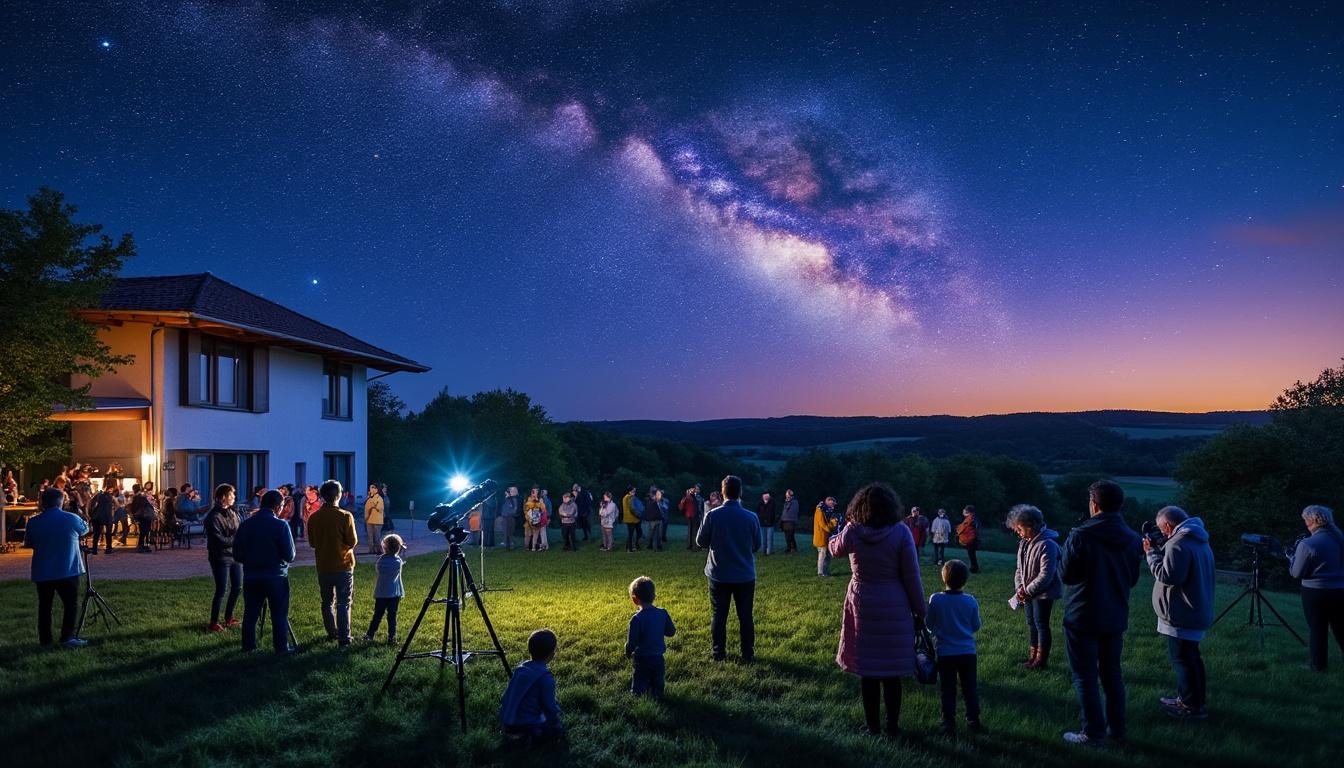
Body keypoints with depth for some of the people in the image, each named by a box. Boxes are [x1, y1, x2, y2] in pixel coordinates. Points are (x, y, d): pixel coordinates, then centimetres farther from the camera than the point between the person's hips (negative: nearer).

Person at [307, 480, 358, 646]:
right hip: (343, 565, -3)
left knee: (327, 602, 18)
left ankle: (332, 633, 28)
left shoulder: (314, 518, -3)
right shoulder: (345, 516, -15)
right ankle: (344, 638, -5)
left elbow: (312, 543, 7)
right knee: (343, 603, 1)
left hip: (323, 566, 4)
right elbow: (353, 542, -11)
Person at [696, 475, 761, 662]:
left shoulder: (712, 515, -12)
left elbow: (701, 541, -1)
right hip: (745, 575, 0)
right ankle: (748, 654, 16)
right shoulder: (751, 518, -10)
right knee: (745, 616, 11)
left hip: (719, 575, 0)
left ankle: (718, 653, 15)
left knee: (718, 615, 11)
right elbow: (757, 545, 2)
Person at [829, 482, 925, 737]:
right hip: (894, 608, 0)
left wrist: (835, 536, 35)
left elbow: (835, 549, 15)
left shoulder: (852, 532, -8)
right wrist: (919, 610, 3)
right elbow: (911, 576, -7)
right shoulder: (900, 532, -11)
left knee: (867, 669, 10)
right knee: (892, 671, 11)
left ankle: (873, 725, 19)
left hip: (862, 606, 1)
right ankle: (893, 725, 20)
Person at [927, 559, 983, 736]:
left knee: (948, 691, 7)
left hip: (945, 653, -1)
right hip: (968, 652, 1)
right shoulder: (971, 601, -8)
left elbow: (929, 625, -5)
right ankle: (973, 721, 20)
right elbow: (976, 626, 3)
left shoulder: (935, 599, -13)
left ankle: (949, 725, 10)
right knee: (970, 689, 14)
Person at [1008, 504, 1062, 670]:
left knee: (1041, 625, 0)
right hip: (1028, 592, 8)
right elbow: (1020, 568, 13)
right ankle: (1032, 656, 27)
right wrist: (1019, 587, -3)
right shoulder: (1024, 543, 4)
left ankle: (1041, 660, 10)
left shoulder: (1047, 545, -22)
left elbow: (1046, 575, -24)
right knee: (1031, 624, 15)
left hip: (1043, 594, -8)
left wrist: (1027, 591, -20)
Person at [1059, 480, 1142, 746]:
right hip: (1116, 617, 6)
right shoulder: (1132, 539, -1)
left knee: (1085, 676, 4)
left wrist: (1065, 552, 4)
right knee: (1112, 673, 18)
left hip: (1083, 617, -5)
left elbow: (1066, 574, -12)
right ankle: (1116, 727, 26)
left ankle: (1093, 732, 8)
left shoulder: (1080, 535, -18)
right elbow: (1132, 579, 9)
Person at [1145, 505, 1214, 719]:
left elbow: (1167, 576, -22)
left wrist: (1152, 553, -12)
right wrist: (1159, 550, 8)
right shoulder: (1200, 541, 13)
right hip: (1198, 611, 10)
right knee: (1190, 656, 19)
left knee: (1182, 659, -3)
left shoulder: (1178, 544, -20)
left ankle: (1192, 706, 1)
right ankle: (1187, 698, 29)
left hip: (1182, 614, -10)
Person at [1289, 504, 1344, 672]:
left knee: (1317, 631, 8)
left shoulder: (1307, 544, -17)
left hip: (1315, 593, -5)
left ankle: (1319, 666, 15)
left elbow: (1296, 573, -10)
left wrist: (1293, 554, 5)